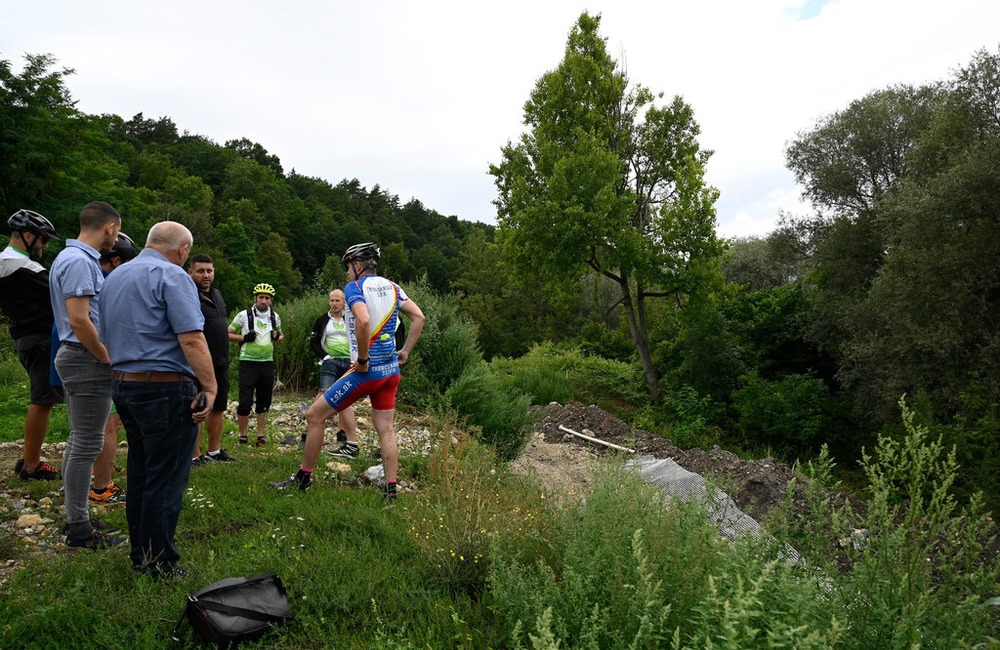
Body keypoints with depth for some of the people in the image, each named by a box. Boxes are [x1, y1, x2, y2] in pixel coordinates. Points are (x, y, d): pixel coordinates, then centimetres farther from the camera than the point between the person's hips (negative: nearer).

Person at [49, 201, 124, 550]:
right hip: (88, 361, -11)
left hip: (79, 358, 11)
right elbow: (79, 321, -24)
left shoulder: (71, 257, 15)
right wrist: (110, 359, -14)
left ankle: (75, 517, 25)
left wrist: (106, 357, 18)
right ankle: (79, 528, 3)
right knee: (87, 444, -5)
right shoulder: (80, 262, -17)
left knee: (80, 440, 15)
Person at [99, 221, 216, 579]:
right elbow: (191, 339, -21)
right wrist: (210, 387, -19)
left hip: (123, 385, 9)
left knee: (139, 476, 17)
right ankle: (160, 565, 7)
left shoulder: (113, 277, 16)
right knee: (166, 481, -1)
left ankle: (140, 555, 28)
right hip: (166, 389, -9)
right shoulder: (172, 276, -12)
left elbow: (105, 337, 24)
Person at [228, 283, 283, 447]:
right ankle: (242, 435, 11)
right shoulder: (244, 315, -3)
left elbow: (280, 334, 23)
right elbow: (228, 334, 2)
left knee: (264, 402, 9)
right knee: (245, 402, -7)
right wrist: (245, 338, -14)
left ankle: (261, 435, 20)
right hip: (248, 363, -4)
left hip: (267, 364, 4)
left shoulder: (275, 317, 8)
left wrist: (278, 337, 0)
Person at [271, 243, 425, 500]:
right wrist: (405, 351, 11)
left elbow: (363, 320, -29)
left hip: (366, 371, -7)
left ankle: (303, 478, 15)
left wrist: (362, 359, -19)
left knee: (314, 415, 6)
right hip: (391, 371, 7)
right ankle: (391, 490, 10)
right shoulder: (392, 287, 11)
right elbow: (419, 317, 8)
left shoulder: (354, 287, -10)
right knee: (385, 429, 10)